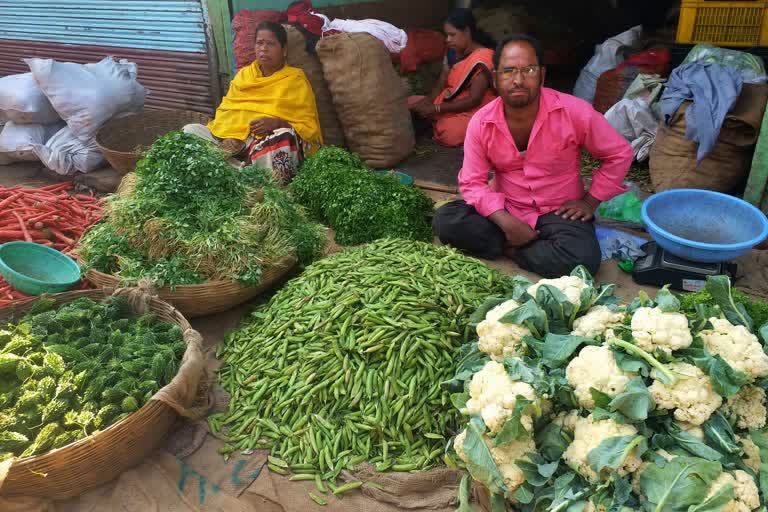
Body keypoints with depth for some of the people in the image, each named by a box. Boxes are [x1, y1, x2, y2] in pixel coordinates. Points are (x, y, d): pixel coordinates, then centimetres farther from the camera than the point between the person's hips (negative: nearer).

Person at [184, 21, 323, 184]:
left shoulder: (295, 80, 6)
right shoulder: (243, 74, 19)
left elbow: (309, 127, -1)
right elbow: (226, 111, 10)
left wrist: (277, 123, -20)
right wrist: (230, 137, -12)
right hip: (236, 140, 5)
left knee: (284, 136, -39)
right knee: (190, 131, -14)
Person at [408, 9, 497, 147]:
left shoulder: (483, 58, -18)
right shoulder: (452, 53, 5)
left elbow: (474, 100, -23)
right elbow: (440, 86, 6)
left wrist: (436, 109, -26)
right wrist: (427, 102, -17)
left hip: (475, 110, -7)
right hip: (449, 102, 7)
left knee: (451, 134, -36)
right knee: (410, 103, -3)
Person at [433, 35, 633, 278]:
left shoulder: (575, 111, -16)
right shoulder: (481, 122, -11)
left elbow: (620, 153, -2)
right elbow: (472, 182, -10)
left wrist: (591, 201, -4)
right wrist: (506, 223, -23)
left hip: (558, 211, 0)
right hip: (505, 209, 1)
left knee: (582, 259, -31)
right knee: (445, 220, -22)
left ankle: (509, 249, -9)